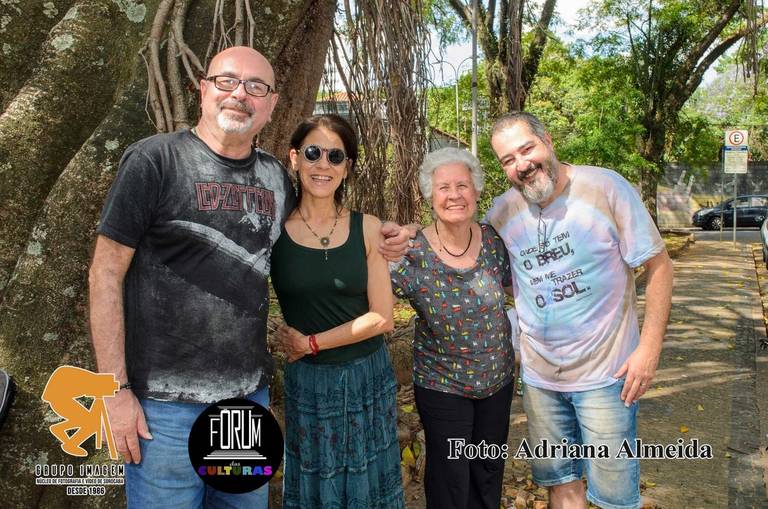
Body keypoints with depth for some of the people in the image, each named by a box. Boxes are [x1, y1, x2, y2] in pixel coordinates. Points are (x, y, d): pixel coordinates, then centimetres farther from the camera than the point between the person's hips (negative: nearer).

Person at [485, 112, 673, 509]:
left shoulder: (605, 187, -13)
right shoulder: (501, 211, -2)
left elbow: (658, 265, -9)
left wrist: (650, 346, -15)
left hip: (606, 372, -3)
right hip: (539, 374, 4)